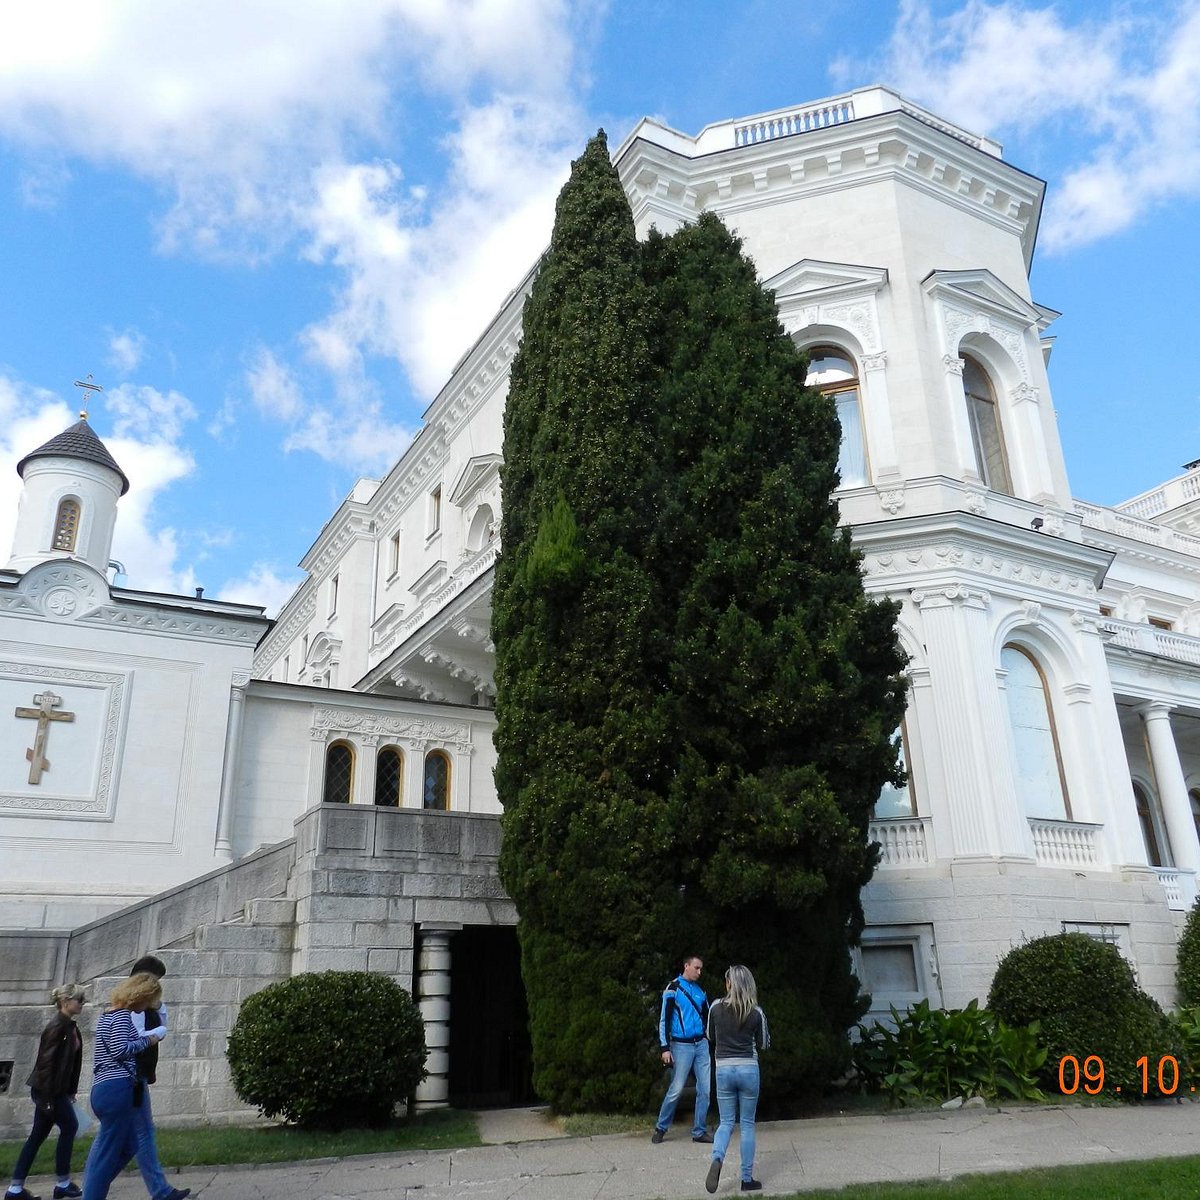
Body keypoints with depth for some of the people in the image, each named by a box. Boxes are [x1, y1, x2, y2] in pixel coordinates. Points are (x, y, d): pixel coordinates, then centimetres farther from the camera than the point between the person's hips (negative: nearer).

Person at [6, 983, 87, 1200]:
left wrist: (71, 1091, 17)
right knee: (69, 1127, 1)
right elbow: (46, 1062, -21)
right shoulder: (57, 1027, -19)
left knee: (37, 1136, 12)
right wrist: (47, 1097, -20)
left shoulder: (70, 1027, 9)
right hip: (48, 1090, -9)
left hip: (58, 1090, 9)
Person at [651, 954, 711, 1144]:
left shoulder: (700, 990, 12)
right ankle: (661, 1128, 13)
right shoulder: (673, 989, -6)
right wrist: (664, 1048, -13)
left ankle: (700, 1131, 14)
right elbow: (664, 1019, -8)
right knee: (676, 1089, -4)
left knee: (705, 1089, 3)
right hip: (682, 1045, -5)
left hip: (701, 1044, 6)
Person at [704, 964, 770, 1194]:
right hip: (749, 1069, 0)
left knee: (726, 1122, 11)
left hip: (723, 1070, 1)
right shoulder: (756, 1012, -6)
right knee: (747, 1124, 11)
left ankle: (717, 1159, -17)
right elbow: (763, 1045, 4)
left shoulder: (716, 1008, -4)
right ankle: (747, 1179, 13)